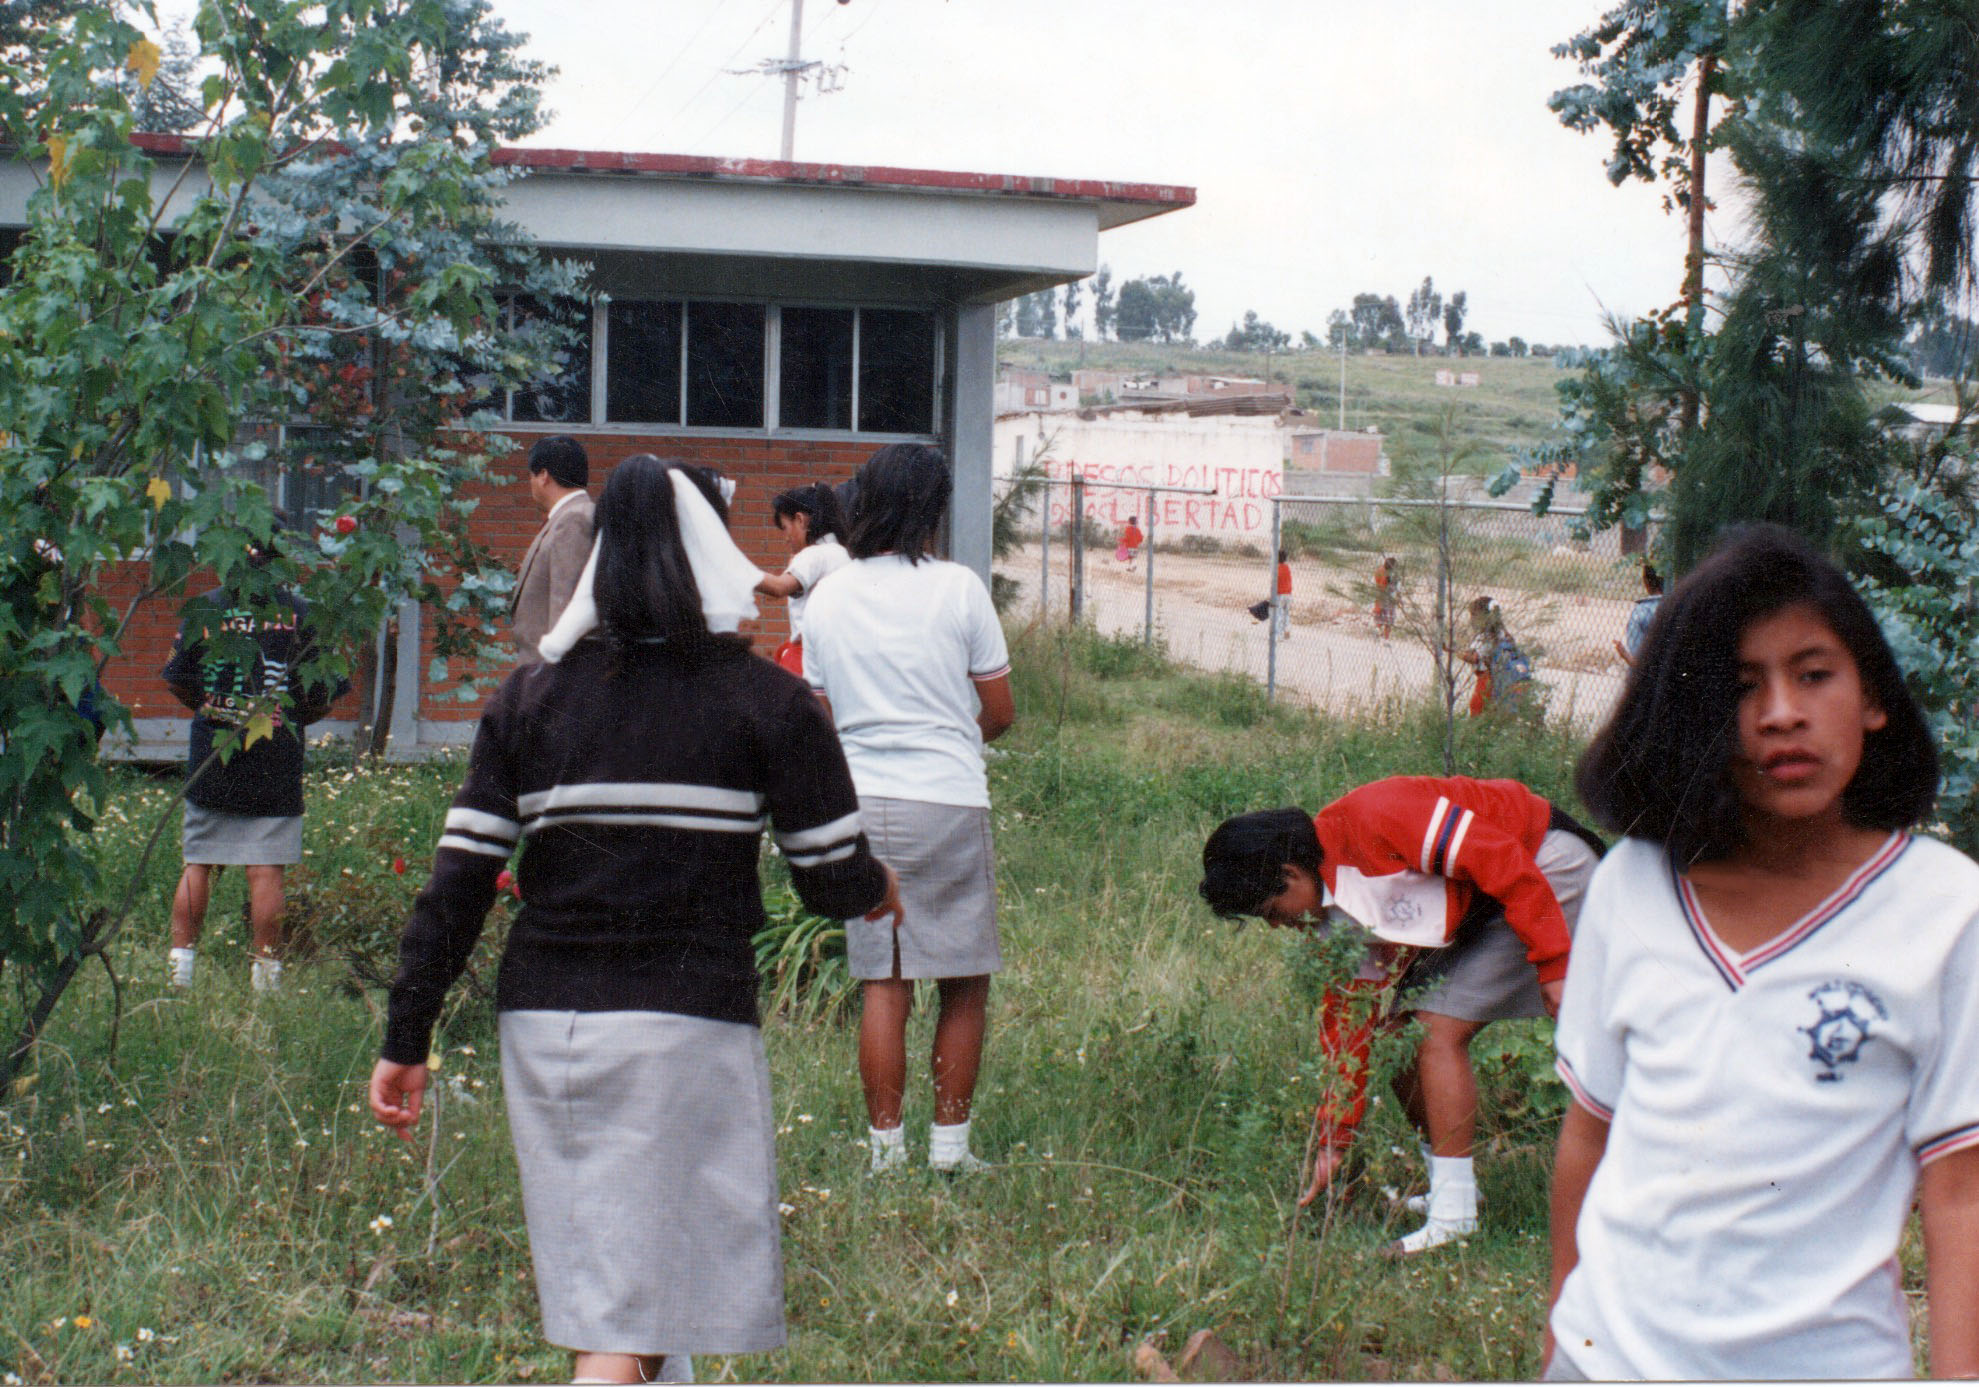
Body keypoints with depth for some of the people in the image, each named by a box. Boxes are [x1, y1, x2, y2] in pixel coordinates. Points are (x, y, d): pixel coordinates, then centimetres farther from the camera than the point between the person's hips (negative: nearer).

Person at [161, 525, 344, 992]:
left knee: (198, 864, 11)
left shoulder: (202, 608, 1)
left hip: (210, 760, 2)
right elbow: (318, 699, 0)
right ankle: (266, 974, 3)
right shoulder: (301, 614, -3)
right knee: (267, 871, 0)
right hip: (276, 762, -2)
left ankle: (180, 964, 12)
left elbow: (177, 682, 7)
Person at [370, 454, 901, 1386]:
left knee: (601, 1299, 18)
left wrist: (406, 1039, 9)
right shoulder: (766, 700, -2)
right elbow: (835, 882, 1)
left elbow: (456, 885, 4)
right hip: (684, 1021, -4)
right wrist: (877, 890, 24)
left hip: (542, 1022, 4)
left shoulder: (528, 698, 7)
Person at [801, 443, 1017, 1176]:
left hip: (859, 804, 4)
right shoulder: (958, 588, -5)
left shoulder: (827, 598, 6)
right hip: (948, 802, -3)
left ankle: (885, 1147, 10)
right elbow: (1000, 713, 1)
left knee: (882, 983, 9)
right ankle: (949, 1142, 11)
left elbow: (822, 718, 13)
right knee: (964, 984, 8)